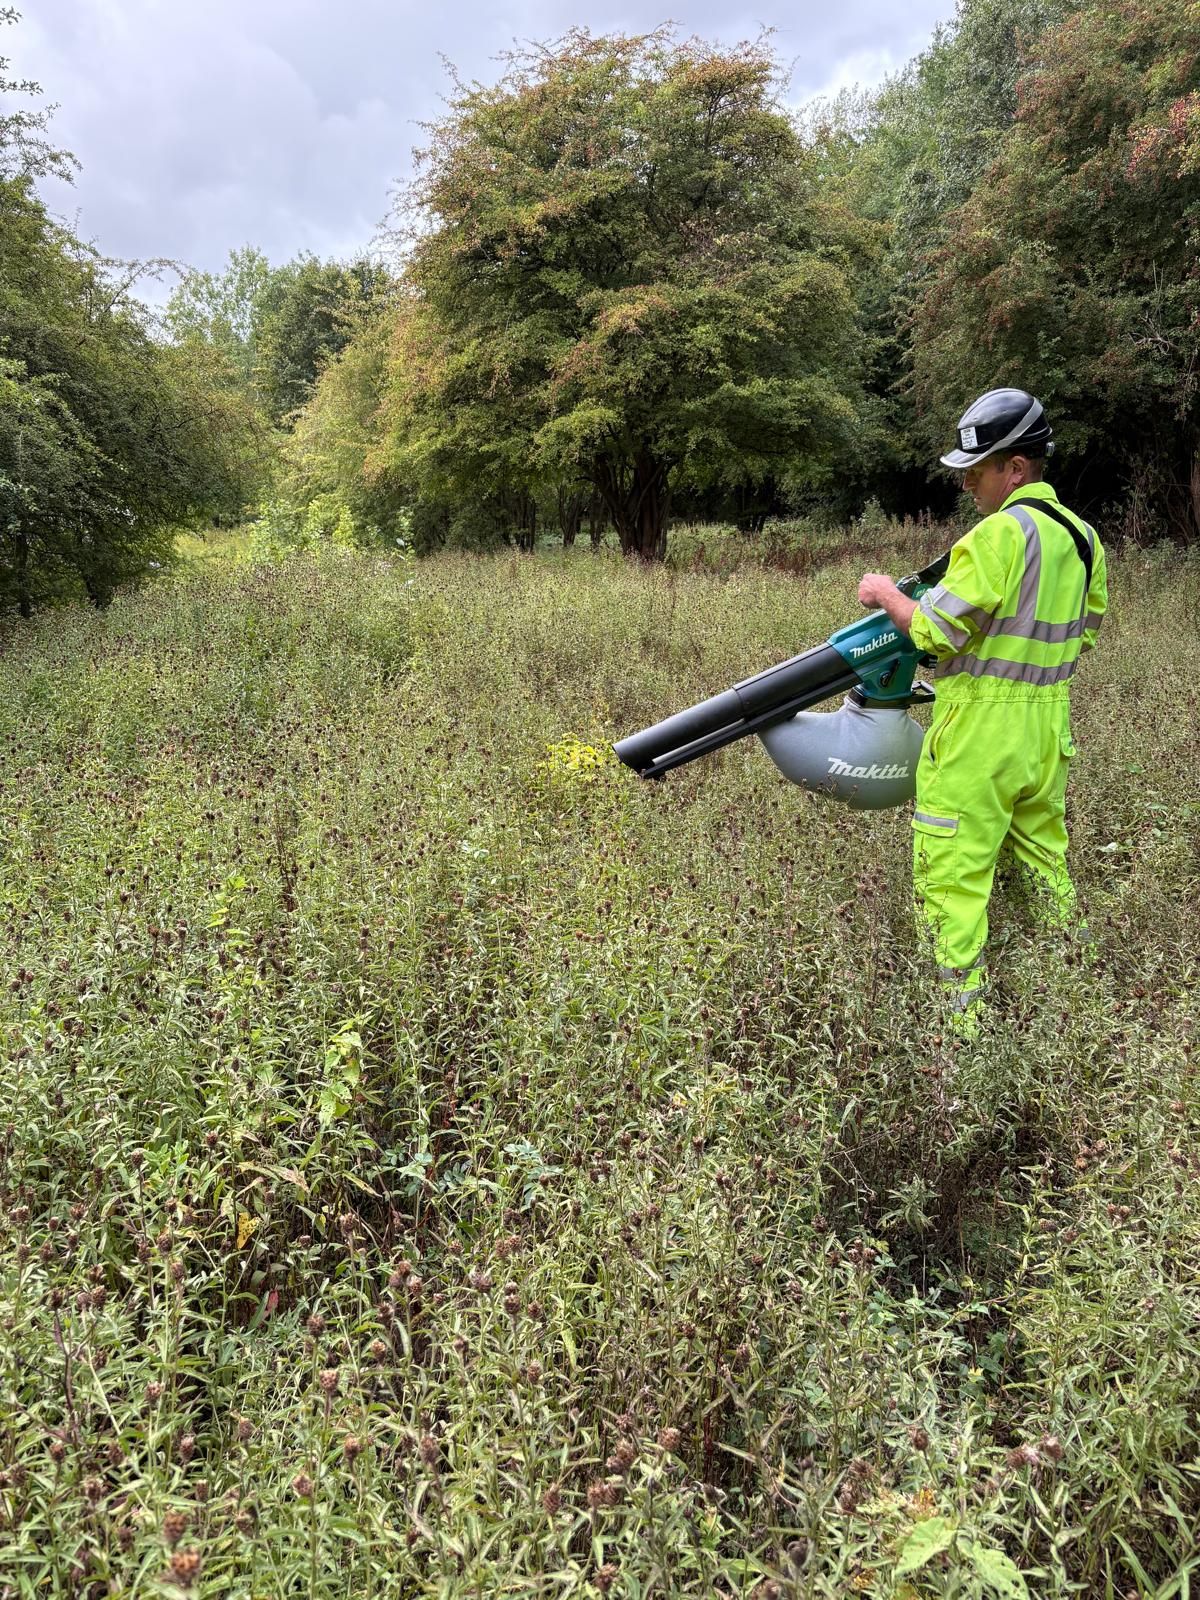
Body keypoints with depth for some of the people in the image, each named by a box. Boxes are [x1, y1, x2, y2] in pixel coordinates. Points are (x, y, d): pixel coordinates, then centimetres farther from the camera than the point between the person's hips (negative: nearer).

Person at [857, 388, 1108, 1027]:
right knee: (1044, 850, 23)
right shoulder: (1082, 535, 10)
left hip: (979, 731, -9)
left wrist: (886, 594, -2)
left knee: (952, 874, -1)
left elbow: (935, 630, -18)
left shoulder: (1003, 531, -18)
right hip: (1049, 729, 9)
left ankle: (956, 1013, 3)